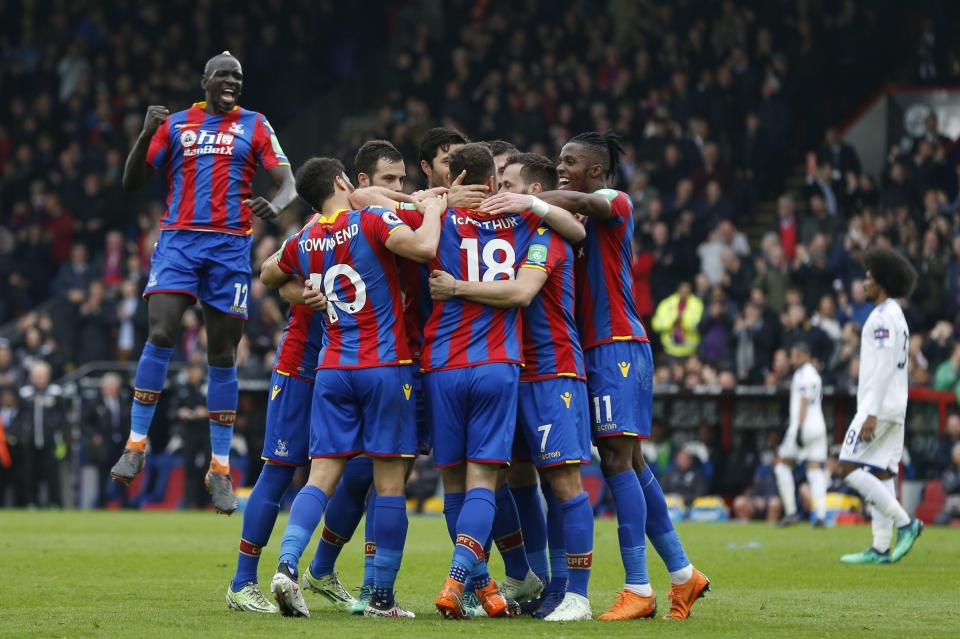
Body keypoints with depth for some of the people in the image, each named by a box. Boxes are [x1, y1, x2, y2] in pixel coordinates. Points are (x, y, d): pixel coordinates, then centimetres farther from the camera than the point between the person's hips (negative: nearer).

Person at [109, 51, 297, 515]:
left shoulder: (255, 126, 9)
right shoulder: (175, 125, 10)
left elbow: (288, 184, 2)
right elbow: (132, 182, 9)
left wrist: (275, 204, -22)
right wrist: (146, 133, -7)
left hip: (230, 246, 0)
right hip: (179, 240, 0)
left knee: (223, 355, 2)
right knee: (161, 334, -18)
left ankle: (220, 468, 7)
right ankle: (135, 445, -10)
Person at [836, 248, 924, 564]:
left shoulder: (883, 316, -12)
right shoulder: (896, 316, 19)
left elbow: (883, 367, -20)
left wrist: (871, 414, -23)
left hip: (879, 407, -10)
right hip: (894, 408, 10)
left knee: (848, 469, -10)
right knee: (881, 474, 7)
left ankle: (905, 523, -13)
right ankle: (881, 548, 3)